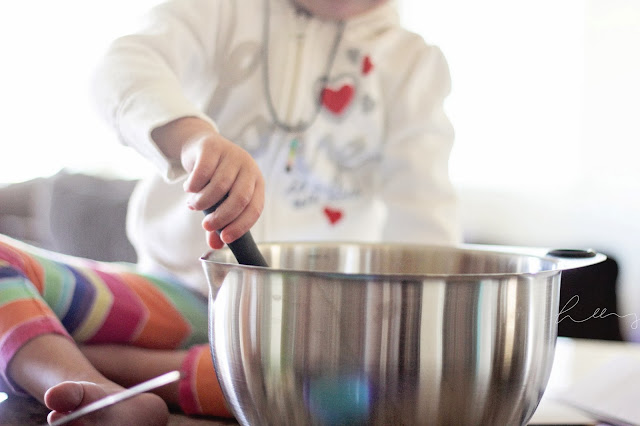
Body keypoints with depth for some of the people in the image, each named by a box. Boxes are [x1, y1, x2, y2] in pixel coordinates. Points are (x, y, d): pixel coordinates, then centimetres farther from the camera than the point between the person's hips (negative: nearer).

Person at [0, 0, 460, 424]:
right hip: (179, 293, 1)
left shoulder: (413, 61, 8)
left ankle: (107, 364, -27)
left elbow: (424, 211, -5)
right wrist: (194, 136, -40)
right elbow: (127, 65, -17)